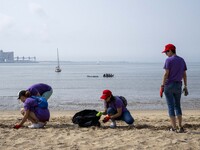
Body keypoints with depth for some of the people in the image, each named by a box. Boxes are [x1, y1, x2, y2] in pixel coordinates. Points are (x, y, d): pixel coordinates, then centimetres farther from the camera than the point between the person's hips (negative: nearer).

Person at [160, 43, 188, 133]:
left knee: (171, 106, 0)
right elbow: (184, 75, 10)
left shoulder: (169, 60, -9)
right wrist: (185, 87, 14)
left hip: (169, 85, -5)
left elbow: (166, 74, -15)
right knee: (177, 106, 15)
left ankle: (174, 128, -1)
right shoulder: (182, 60, 10)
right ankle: (180, 127, 11)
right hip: (178, 85, 6)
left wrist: (162, 87, -14)